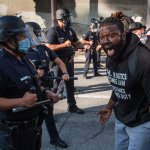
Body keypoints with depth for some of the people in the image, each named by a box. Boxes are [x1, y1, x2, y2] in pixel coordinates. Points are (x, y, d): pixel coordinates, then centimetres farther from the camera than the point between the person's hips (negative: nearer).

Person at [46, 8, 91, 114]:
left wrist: (87, 43, 5)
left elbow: (76, 43, 18)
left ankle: (72, 106, 25)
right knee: (54, 85, 2)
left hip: (69, 61, 7)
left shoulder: (70, 30, 7)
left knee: (70, 84, 14)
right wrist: (64, 44, -25)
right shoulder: (53, 31, -15)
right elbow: (49, 47, -22)